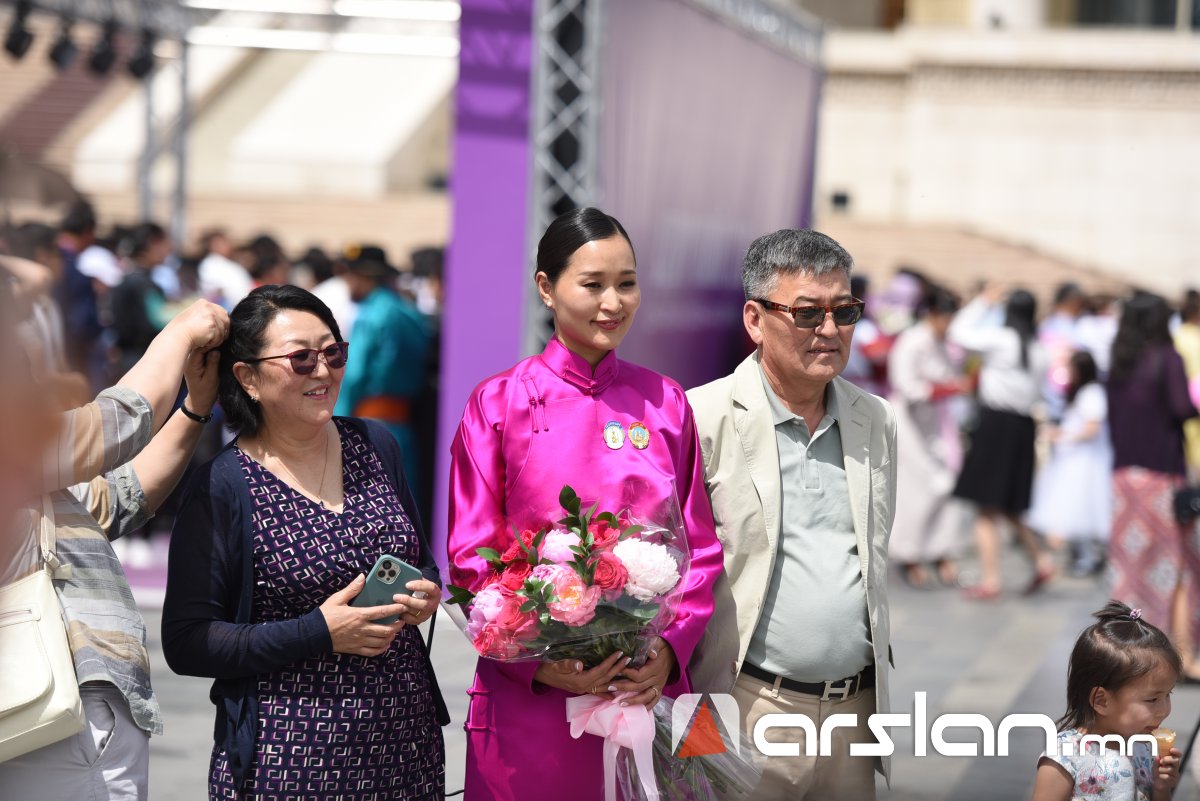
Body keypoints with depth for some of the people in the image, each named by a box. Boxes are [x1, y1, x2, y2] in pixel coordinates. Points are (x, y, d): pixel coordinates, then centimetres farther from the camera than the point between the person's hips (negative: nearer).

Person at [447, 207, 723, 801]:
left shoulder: (665, 403, 6)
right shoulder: (499, 403, 0)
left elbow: (700, 546, 6)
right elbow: (471, 557, -2)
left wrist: (671, 647, -10)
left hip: (649, 685, 2)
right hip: (526, 699, -2)